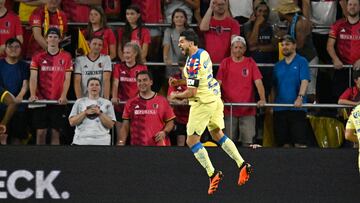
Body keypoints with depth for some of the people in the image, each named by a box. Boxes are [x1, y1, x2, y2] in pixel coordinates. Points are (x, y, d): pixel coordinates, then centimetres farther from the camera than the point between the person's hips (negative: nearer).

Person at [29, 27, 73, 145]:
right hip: (41, 99, 1)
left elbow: (67, 79, 1)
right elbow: (33, 78, 0)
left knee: (56, 132, 1)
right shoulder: (38, 57, 6)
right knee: (40, 132, -1)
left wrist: (63, 96, -14)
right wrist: (33, 95, -16)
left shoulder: (66, 57, 5)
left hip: (58, 101, -1)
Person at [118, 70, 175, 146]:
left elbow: (170, 122, 9)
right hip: (137, 145, 1)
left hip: (158, 144, -1)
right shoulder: (131, 103, 10)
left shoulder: (162, 101, 6)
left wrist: (164, 132, -10)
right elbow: (125, 126, 9)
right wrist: (121, 142, -4)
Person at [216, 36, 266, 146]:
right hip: (229, 109, 1)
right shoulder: (225, 63, 7)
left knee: (248, 142, -5)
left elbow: (258, 82, -1)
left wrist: (262, 99, -15)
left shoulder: (250, 63, 5)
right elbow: (218, 82, 3)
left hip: (248, 110, -1)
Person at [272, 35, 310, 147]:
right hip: (279, 108, 5)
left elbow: (304, 81, -10)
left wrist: (300, 97, -25)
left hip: (296, 108, -5)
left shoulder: (301, 62, 2)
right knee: (284, 143, 4)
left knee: (299, 142, -11)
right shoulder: (278, 65, 18)